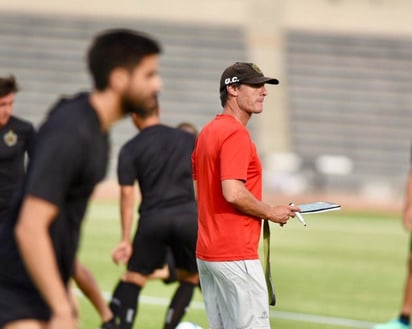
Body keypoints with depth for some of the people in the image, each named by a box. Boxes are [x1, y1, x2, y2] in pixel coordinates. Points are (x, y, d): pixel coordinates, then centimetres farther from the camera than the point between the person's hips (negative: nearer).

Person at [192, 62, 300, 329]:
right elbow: (233, 193, -25)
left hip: (206, 253, 10)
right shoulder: (236, 134, -14)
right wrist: (270, 212, -10)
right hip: (235, 256, -10)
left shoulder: (208, 132, 15)